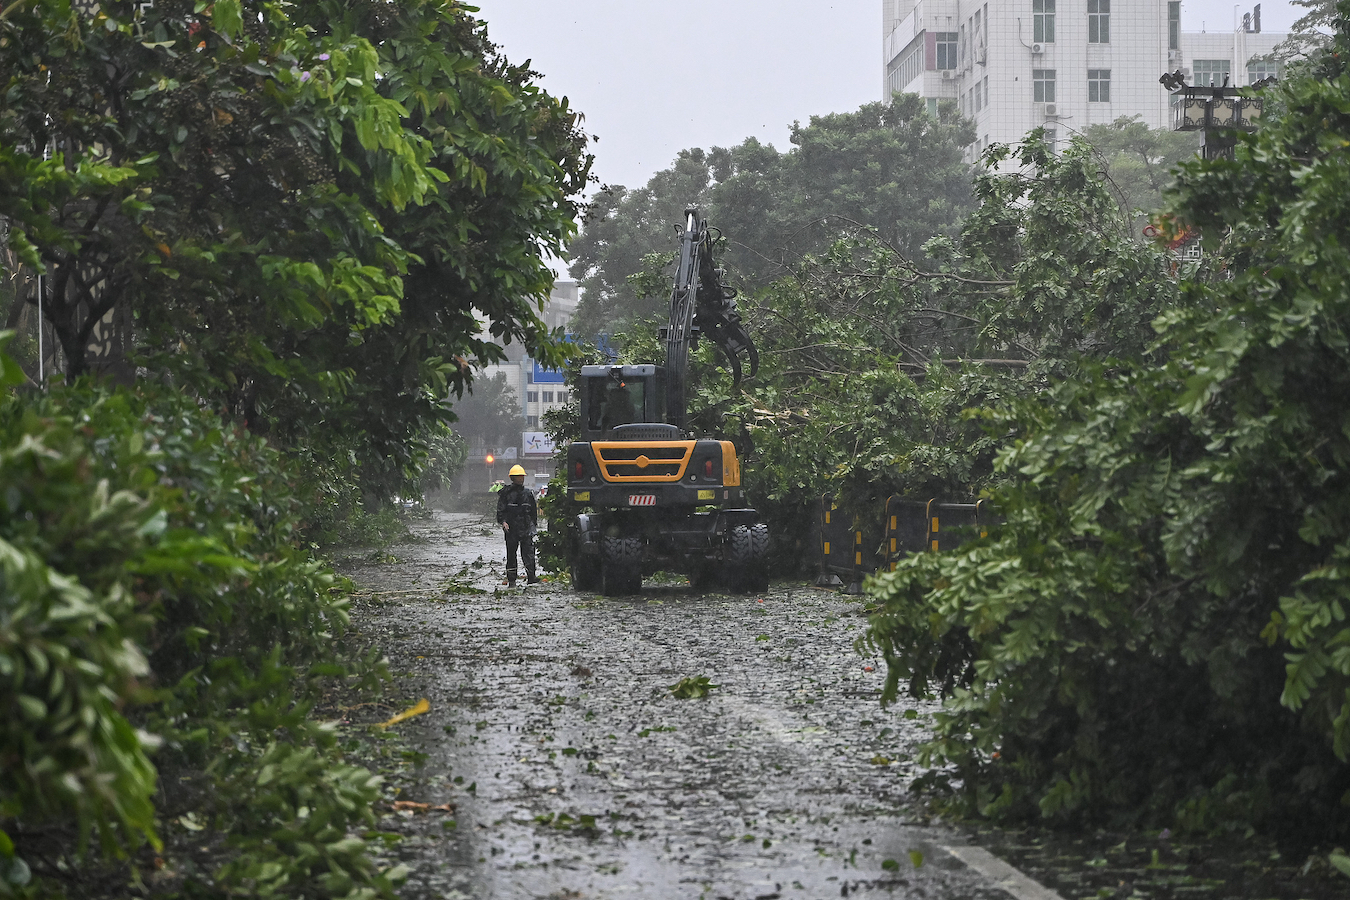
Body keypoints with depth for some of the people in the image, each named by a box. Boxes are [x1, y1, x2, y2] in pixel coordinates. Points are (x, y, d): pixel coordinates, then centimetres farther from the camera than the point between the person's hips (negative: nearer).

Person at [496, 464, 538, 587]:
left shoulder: (527, 493, 13)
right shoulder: (506, 493, 2)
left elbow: (534, 510, 20)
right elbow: (500, 509, -1)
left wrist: (534, 524, 16)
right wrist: (503, 521, -16)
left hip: (526, 528, 2)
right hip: (511, 528, -2)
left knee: (528, 551, -8)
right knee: (511, 553, 4)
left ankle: (530, 576, -13)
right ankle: (511, 580, 9)